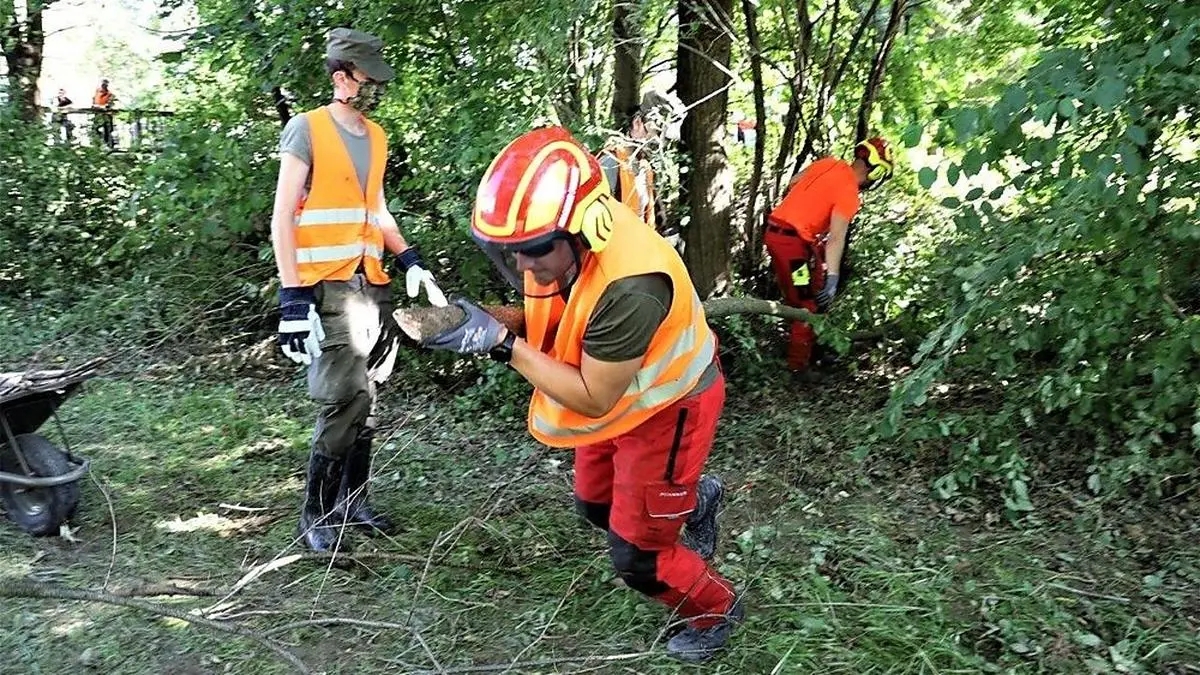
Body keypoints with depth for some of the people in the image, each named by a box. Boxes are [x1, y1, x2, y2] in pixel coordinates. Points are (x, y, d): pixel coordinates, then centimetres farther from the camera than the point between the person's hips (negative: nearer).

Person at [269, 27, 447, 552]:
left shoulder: (376, 137, 16)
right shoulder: (306, 129, -5)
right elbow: (282, 218, -9)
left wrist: (409, 260, 10)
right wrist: (292, 297, -17)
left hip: (372, 286, 7)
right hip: (326, 290, -6)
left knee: (365, 400, 8)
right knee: (345, 401, -10)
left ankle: (353, 500, 21)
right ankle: (316, 514, 5)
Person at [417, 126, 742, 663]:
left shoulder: (629, 285, -41)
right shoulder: (558, 238, -18)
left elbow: (593, 399, -31)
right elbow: (547, 316, -4)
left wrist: (501, 344, -34)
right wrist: (483, 322, -23)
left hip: (668, 404, -8)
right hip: (618, 398, 8)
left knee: (636, 556, 4)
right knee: (596, 505, 24)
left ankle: (717, 611, 33)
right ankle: (696, 497, 47)